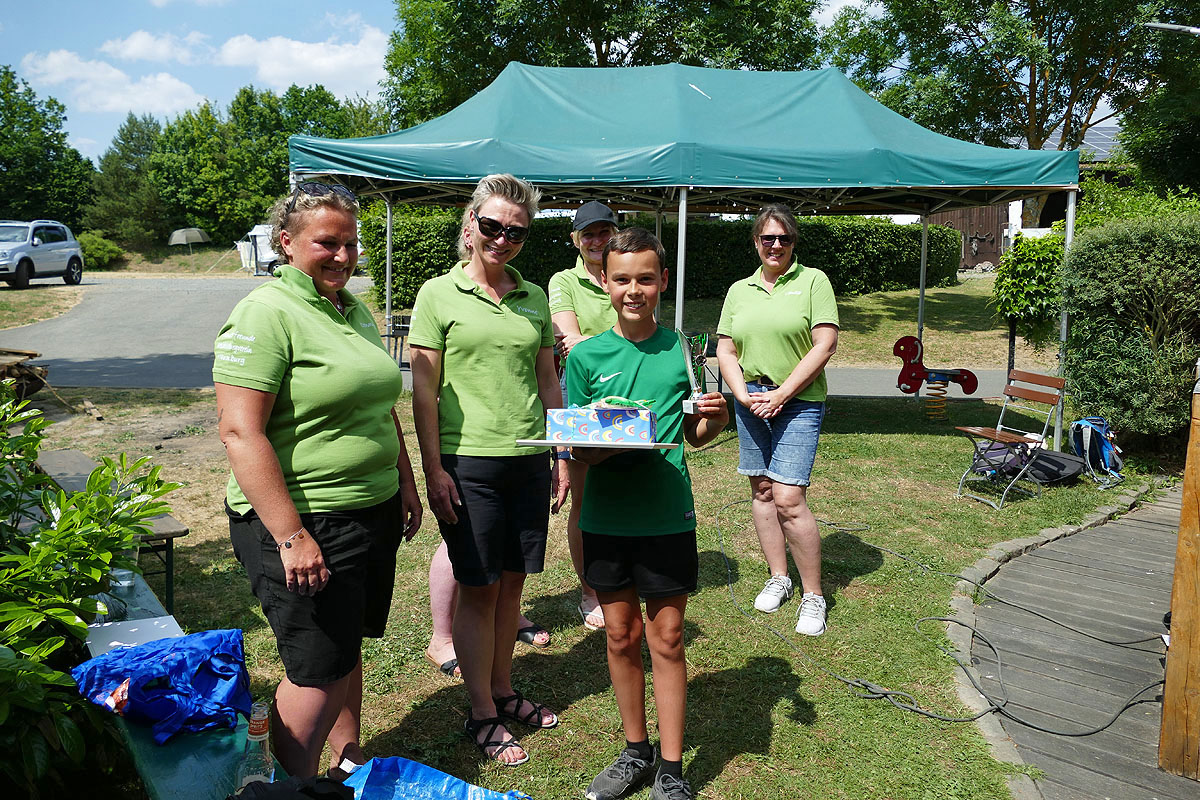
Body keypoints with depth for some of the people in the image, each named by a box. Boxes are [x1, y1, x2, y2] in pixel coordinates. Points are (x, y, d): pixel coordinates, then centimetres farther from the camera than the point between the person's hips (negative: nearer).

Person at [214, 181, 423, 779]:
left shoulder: (355, 310, 12)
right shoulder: (265, 315, -15)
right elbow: (240, 432, -22)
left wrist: (406, 484, 18)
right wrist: (291, 535, -25)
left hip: (374, 514, 8)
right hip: (305, 525, -8)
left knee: (349, 647, 20)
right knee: (319, 673, 0)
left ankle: (349, 761, 38)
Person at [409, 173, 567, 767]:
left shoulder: (535, 298, 11)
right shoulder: (439, 294, -2)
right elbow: (423, 390, -5)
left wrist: (562, 455, 12)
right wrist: (433, 469, -10)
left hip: (529, 461, 4)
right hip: (468, 462, -4)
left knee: (512, 581, 13)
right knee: (479, 589, 4)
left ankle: (503, 690, 32)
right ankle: (481, 713, 20)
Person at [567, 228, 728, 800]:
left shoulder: (680, 349, 1)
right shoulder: (586, 356, 0)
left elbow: (694, 436, 8)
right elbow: (575, 447, 1)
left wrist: (715, 420, -13)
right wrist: (602, 447, -21)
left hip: (667, 516, -1)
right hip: (605, 517, 1)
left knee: (666, 639, 7)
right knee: (620, 635, 13)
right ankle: (636, 751, 32)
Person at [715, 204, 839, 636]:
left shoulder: (813, 281, 0)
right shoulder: (739, 290, 13)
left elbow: (825, 345, -7)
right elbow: (725, 350, 11)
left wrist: (781, 394, -11)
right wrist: (743, 394, -6)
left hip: (798, 402, -5)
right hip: (750, 401, 5)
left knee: (789, 498, -11)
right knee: (761, 490, 9)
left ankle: (813, 595, 2)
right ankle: (778, 577, 25)